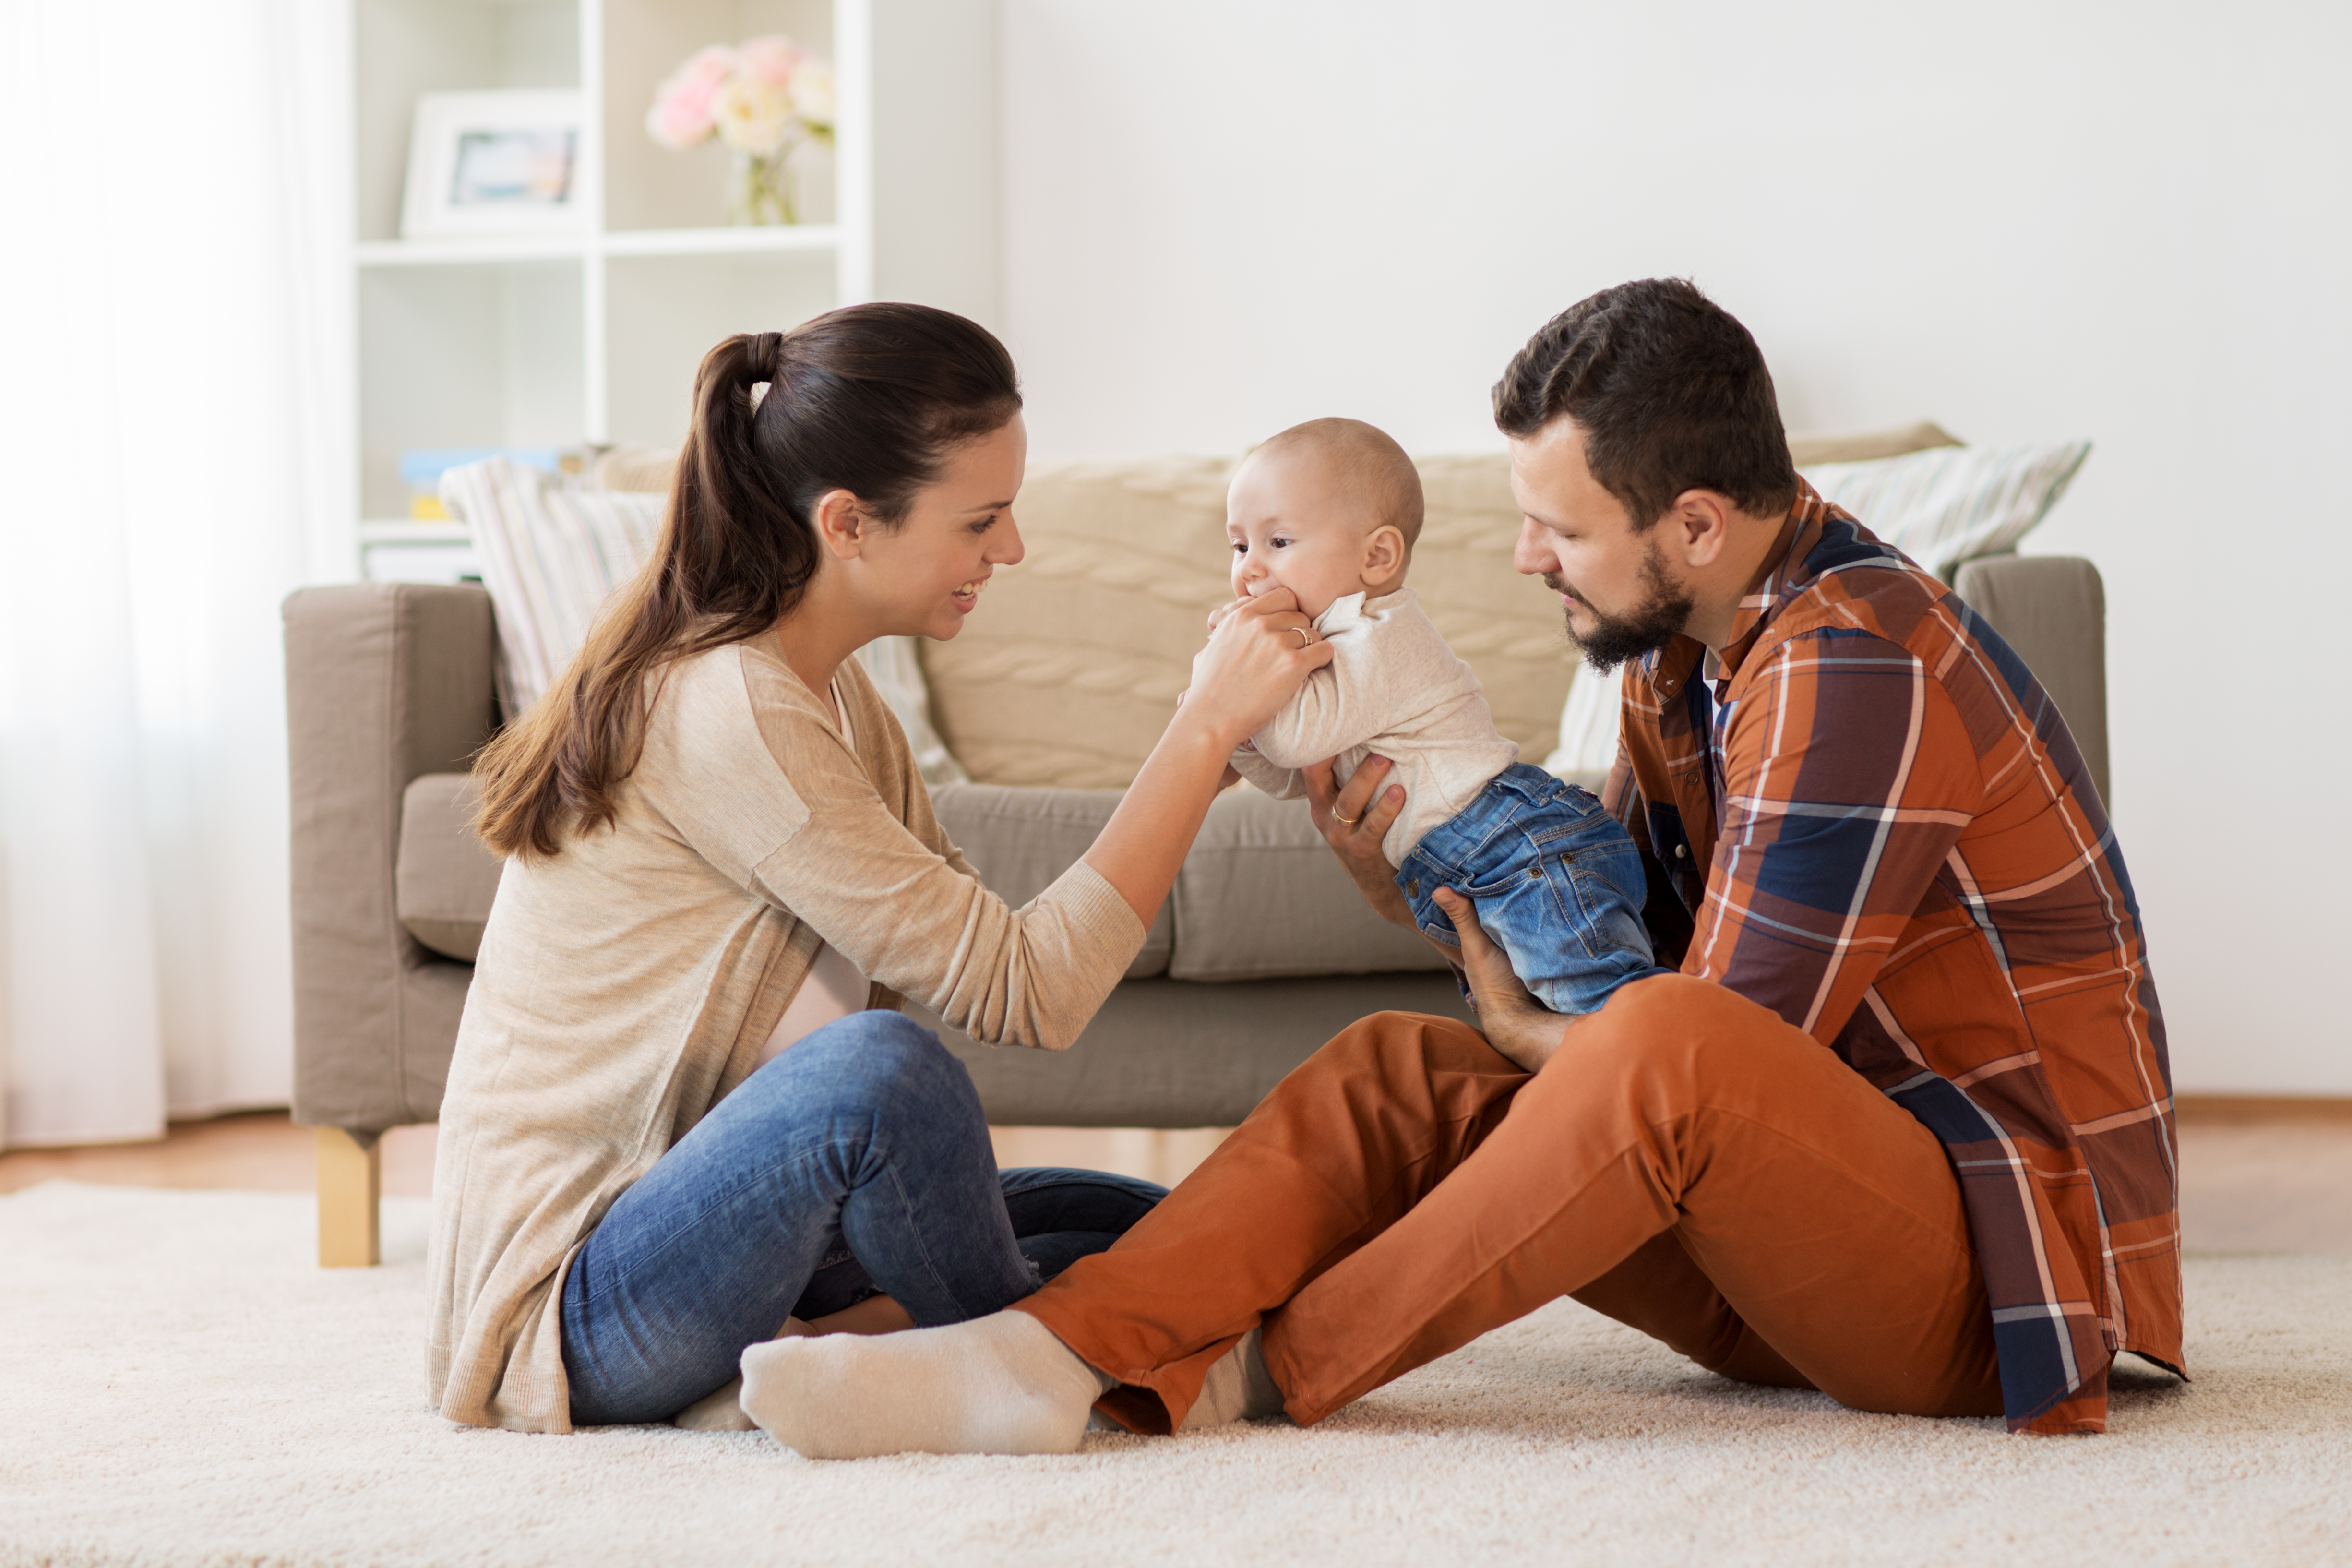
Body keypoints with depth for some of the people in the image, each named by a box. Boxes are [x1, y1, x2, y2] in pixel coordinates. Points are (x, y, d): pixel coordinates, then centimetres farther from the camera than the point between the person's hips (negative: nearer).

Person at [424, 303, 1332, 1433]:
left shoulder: (827, 690, 9)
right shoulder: (730, 712, -23)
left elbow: (969, 952, 4)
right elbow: (1023, 991, -25)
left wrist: (1210, 740, -5)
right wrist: (1210, 726, -20)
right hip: (574, 1289, -9)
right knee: (877, 1066, -36)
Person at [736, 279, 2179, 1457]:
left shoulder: (1857, 667, -22)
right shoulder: (1685, 651, 9)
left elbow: (1709, 1040, -22)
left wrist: (1528, 1035, -3)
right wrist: (1419, 883, -6)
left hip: (2003, 1250, -9)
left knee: (1671, 1056, -36)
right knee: (1402, 1071, -2)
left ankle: (1267, 1366, -18)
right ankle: (1044, 1357, -21)